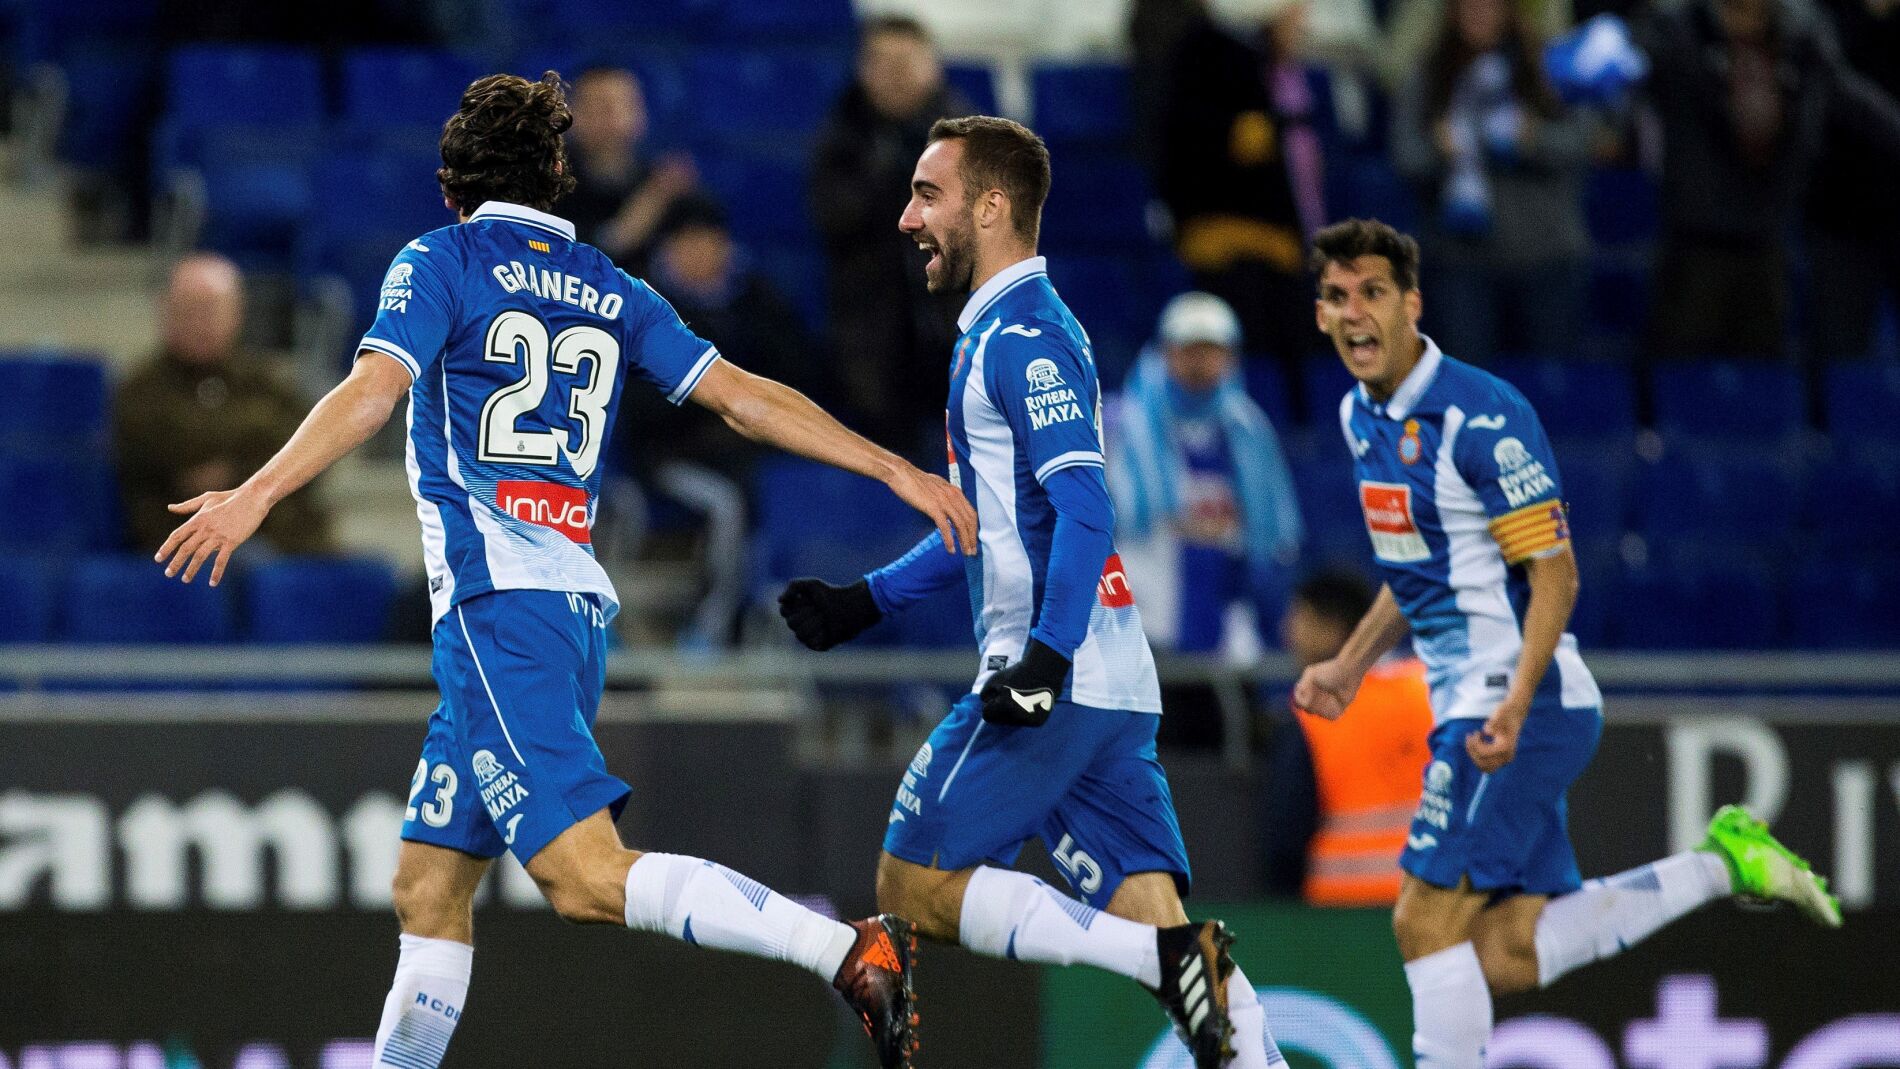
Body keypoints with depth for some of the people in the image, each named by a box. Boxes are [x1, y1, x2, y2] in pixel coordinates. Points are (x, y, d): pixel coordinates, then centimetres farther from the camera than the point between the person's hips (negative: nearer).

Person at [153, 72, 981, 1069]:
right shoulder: (609, 292, 17)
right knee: (430, 885, 14)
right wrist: (897, 472, 16)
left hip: (495, 602, -8)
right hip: (577, 604, 8)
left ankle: (850, 950, -32)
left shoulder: (441, 262, 2)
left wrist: (256, 496, -21)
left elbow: (373, 390, -13)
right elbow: (744, 397, 13)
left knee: (588, 877, -18)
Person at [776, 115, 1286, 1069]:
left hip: (1060, 680, -10)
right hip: (1110, 689, 10)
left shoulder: (1024, 337, -9)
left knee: (916, 886, -5)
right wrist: (862, 605, 28)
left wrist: (1045, 658, -27)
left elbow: (1083, 509, -20)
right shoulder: (996, 334, 21)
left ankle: (1165, 960, -17)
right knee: (1150, 914, 1)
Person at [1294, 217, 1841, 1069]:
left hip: (1522, 704, -9)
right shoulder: (1359, 416, 11)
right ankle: (1719, 865, 16)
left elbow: (1555, 575, -17)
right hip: (1468, 703, 9)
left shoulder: (1481, 416, -16)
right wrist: (1350, 664, 21)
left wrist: (1514, 707, -28)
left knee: (1427, 919, -11)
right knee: (1506, 956, 5)